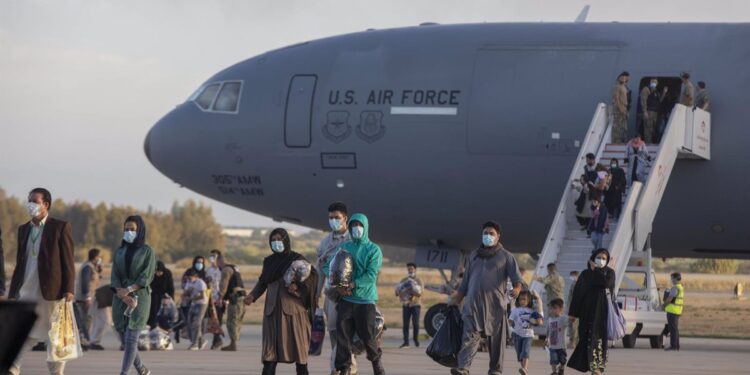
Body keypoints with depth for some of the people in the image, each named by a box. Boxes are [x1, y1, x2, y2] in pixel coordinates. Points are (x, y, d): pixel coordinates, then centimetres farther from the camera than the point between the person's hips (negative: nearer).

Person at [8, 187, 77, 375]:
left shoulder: (60, 227, -1)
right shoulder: (24, 229, 15)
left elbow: (68, 261, -4)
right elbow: (19, 264, 17)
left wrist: (69, 289, -13)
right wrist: (12, 294, 12)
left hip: (51, 292, -5)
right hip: (26, 293, 5)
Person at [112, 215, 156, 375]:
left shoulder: (147, 251, 3)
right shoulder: (119, 252, 13)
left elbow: (147, 276, -7)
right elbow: (114, 277, 4)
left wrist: (128, 290, -18)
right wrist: (123, 295, -14)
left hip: (140, 298, -4)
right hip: (120, 300, 4)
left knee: (131, 338, -13)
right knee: (125, 340, 4)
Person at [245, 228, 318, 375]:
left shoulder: (297, 259, -1)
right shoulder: (269, 261, 13)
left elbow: (313, 276, -7)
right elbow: (262, 282, 15)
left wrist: (298, 286, -22)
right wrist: (252, 296, -1)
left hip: (292, 309, -3)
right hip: (273, 310, 3)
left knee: (297, 344, -2)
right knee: (270, 346, -3)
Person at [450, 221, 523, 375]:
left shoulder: (505, 256, 8)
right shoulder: (474, 256, 20)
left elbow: (516, 276, -5)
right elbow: (465, 281, 24)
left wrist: (517, 288, -25)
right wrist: (458, 296, 18)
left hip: (495, 304, -2)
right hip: (473, 303, 2)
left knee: (496, 338, 2)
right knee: (470, 336, -10)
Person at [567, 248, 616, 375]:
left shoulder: (610, 272, 4)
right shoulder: (585, 274, 6)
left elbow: (606, 282, -19)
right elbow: (577, 293, 4)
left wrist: (595, 269, -8)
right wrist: (572, 313, 0)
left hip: (603, 311, 0)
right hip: (587, 311, 1)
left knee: (600, 337, -2)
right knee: (590, 337, -6)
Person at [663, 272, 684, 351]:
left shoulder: (675, 288, -16)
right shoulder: (681, 288, 17)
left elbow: (669, 299, -19)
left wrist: (664, 305, -3)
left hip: (672, 310, -10)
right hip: (678, 311, 10)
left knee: (673, 328, -8)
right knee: (675, 328, 14)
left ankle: (673, 345, -9)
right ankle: (677, 346, 18)